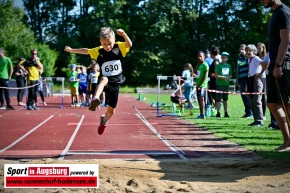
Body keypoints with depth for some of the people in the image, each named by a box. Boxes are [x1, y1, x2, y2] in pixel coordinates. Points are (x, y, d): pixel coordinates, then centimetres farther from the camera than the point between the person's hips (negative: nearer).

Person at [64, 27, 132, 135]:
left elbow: (129, 44, -20)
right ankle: (96, 99, -64)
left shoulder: (119, 47, -4)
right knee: (104, 79, -41)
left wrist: (123, 34, -36)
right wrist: (72, 50, 11)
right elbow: (86, 51, 10)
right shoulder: (98, 51, -2)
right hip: (105, 82, -1)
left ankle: (104, 121, 41)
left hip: (115, 83, 1)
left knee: (111, 111, 6)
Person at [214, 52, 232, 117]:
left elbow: (230, 75, 16)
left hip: (226, 84, 5)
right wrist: (223, 77, -15)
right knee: (218, 99, -5)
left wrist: (228, 77, -5)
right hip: (220, 84, -5)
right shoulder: (218, 65, -4)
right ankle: (218, 113, -2)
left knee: (225, 99, 11)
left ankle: (226, 113, 16)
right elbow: (216, 75, -8)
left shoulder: (229, 66, 12)